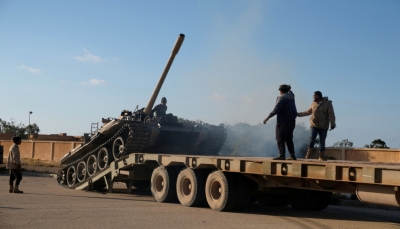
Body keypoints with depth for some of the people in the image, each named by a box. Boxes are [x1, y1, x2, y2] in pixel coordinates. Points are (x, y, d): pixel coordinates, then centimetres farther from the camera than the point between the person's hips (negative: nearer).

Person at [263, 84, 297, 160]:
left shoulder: (281, 98, -13)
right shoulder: (291, 96, 9)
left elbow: (276, 110, -21)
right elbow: (290, 92, 36)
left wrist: (267, 118, -16)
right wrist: (288, 88, 54)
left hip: (283, 122, -8)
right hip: (291, 122, 8)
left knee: (280, 139, -5)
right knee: (289, 139, 14)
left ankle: (282, 155, -12)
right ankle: (292, 155, 10)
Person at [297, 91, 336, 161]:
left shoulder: (328, 103, -3)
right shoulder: (313, 103, 8)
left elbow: (331, 114, -8)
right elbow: (308, 112, 21)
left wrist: (332, 124, -17)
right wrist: (299, 114, 21)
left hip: (324, 126, -2)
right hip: (314, 124, 2)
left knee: (322, 141, 2)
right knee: (312, 138, -14)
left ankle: (321, 156, 10)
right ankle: (309, 153, -1)